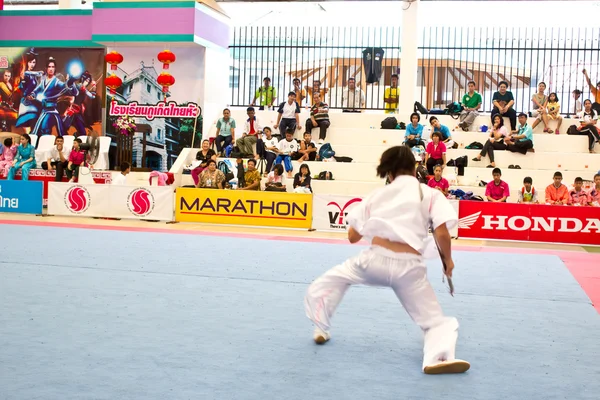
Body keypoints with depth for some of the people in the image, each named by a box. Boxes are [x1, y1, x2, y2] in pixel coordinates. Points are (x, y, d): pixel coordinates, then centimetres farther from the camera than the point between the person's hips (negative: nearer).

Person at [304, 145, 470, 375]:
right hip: (408, 267, -1)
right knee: (434, 320, 9)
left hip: (375, 259, 2)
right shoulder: (431, 194, 10)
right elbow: (441, 233, -5)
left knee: (330, 280, 30)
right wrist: (448, 260, 12)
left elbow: (352, 236, 18)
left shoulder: (378, 194, 17)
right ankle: (439, 357, -22)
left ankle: (321, 329, 28)